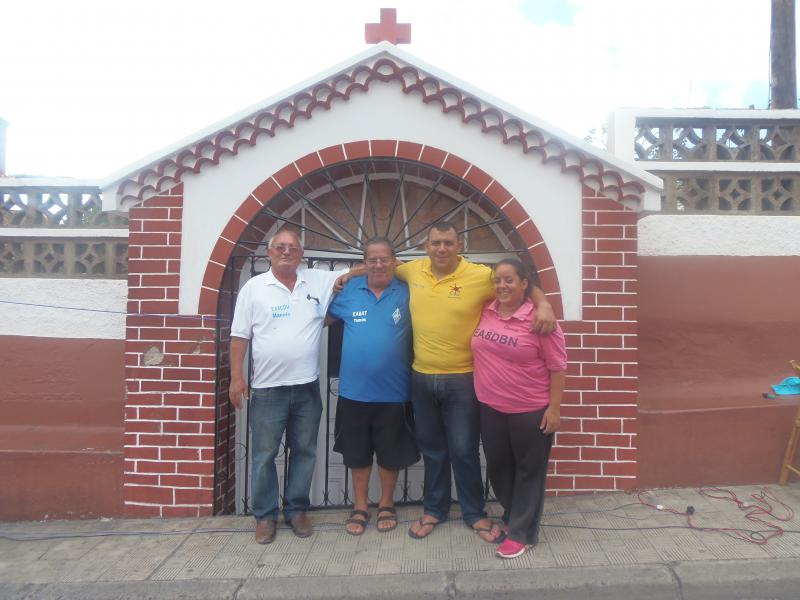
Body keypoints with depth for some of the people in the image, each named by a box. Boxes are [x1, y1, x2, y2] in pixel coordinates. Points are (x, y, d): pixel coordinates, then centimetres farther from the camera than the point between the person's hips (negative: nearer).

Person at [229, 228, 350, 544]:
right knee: (264, 455, 9)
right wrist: (236, 377, -5)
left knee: (304, 452, 14)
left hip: (307, 386, 2)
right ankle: (265, 515, 26)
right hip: (267, 388, -2)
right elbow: (239, 336, -1)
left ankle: (297, 509, 31)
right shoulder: (254, 287, -1)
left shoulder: (318, 281, 4)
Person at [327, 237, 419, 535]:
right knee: (356, 453, 16)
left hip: (393, 392, -1)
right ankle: (360, 507, 35)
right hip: (353, 391, 2)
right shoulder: (348, 290, 1)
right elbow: (324, 316, 14)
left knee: (390, 454, 15)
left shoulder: (406, 293, -4)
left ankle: (386, 505, 37)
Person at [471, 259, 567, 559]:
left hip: (531, 411, -5)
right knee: (497, 466, 19)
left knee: (529, 471, 11)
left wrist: (554, 408, -12)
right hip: (490, 408, 5)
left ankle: (521, 532, 26)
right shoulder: (484, 312, -1)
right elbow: (479, 351, 18)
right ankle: (512, 516, 42)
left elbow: (557, 367, -11)